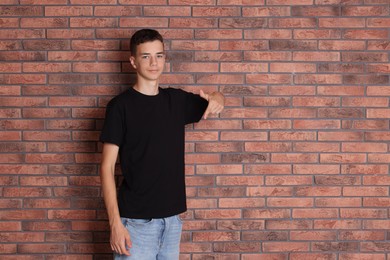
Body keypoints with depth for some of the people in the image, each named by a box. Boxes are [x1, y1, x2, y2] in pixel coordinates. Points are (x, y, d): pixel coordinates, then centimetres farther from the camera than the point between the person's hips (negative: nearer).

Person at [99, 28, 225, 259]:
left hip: (172, 218, 5)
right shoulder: (121, 106, -7)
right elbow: (108, 167, -9)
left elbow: (211, 105, 23)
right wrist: (115, 222, -16)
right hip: (136, 221, -5)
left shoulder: (176, 100, 7)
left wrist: (217, 98, -4)